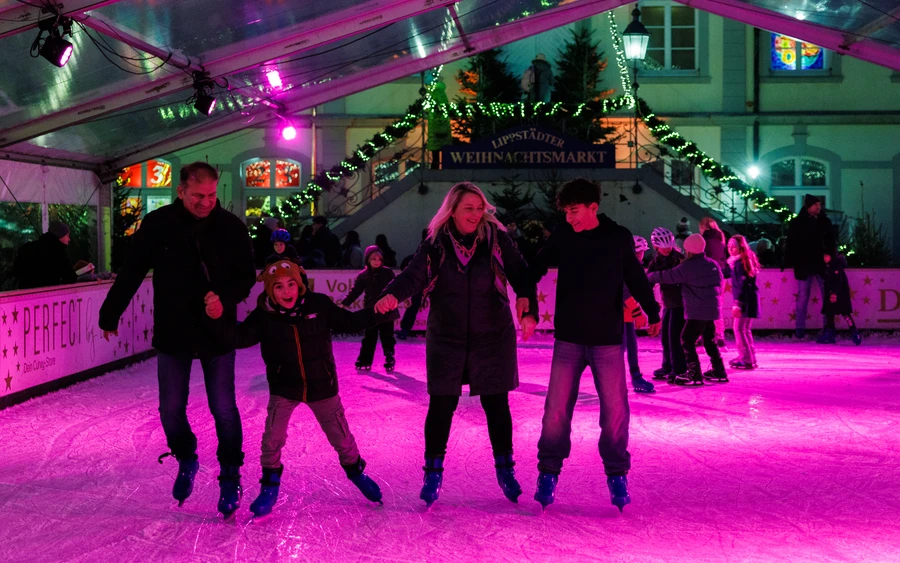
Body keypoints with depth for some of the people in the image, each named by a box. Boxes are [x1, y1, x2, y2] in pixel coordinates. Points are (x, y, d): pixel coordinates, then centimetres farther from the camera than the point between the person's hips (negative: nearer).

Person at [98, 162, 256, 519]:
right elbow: (131, 273, 0)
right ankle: (186, 461, 36)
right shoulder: (158, 224, -9)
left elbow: (247, 276, -3)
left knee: (224, 409, 1)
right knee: (171, 409, 8)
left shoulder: (231, 228, -9)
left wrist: (226, 300, -22)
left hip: (218, 333, -1)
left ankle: (230, 476, 19)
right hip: (172, 333, 1)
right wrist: (110, 314, 7)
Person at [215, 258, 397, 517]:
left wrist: (379, 312, -16)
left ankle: (356, 472, 38)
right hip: (284, 388, 0)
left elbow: (350, 322, -4)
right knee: (272, 437, -7)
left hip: (321, 385, 0)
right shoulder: (264, 316, -13)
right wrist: (218, 320, -30)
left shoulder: (319, 305, -13)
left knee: (340, 434, 11)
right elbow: (240, 337, -14)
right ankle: (270, 485, 16)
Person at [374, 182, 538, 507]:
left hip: (493, 338, 0)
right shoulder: (435, 244, -4)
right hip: (446, 340, 0)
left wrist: (528, 309, -19)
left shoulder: (496, 238, -5)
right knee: (440, 406, 2)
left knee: (496, 404, 7)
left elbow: (520, 274, -5)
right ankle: (433, 472, 17)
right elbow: (413, 276, -15)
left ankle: (505, 470, 24)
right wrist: (392, 295, -35)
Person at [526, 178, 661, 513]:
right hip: (568, 339, 1)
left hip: (608, 340, -1)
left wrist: (652, 313, 0)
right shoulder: (561, 236, -1)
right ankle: (548, 473, 13)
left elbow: (636, 278, 5)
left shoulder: (619, 238, -4)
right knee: (556, 409, 0)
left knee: (615, 410, 2)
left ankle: (617, 475, 16)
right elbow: (536, 269, 4)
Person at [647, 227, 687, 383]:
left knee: (675, 336, -8)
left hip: (679, 302, -7)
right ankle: (667, 367, 23)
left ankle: (679, 369, 0)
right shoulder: (656, 261, 5)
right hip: (668, 302, 7)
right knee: (666, 336, 11)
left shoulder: (679, 258, -13)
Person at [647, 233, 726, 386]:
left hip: (697, 311, -8)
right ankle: (719, 371, 24)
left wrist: (650, 277, 7)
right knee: (709, 340, 19)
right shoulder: (713, 264, 8)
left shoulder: (687, 267, -14)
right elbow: (719, 283, 16)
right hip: (712, 309, 8)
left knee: (687, 340, -3)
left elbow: (667, 276, -9)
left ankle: (694, 374, -8)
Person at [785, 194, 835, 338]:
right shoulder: (796, 223, -1)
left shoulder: (825, 222, 6)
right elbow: (791, 244, -1)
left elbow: (830, 243, 11)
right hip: (803, 266, -2)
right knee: (803, 297, 1)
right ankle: (800, 328, 6)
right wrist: (789, 262, -6)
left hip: (822, 265, 2)